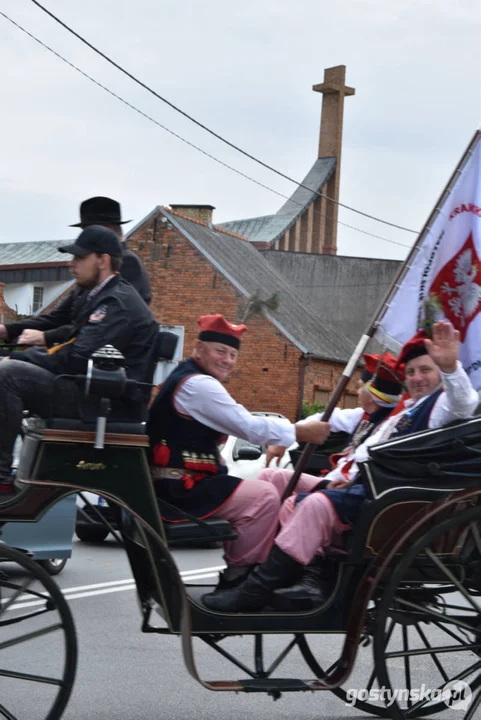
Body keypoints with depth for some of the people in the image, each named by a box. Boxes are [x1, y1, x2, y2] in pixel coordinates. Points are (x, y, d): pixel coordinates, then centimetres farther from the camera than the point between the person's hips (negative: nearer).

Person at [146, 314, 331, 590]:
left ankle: (237, 569, 17)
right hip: (181, 486, -11)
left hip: (178, 482, 11)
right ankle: (240, 575, -4)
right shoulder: (199, 385, -16)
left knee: (257, 489, 17)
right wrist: (301, 432, -9)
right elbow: (250, 427, -17)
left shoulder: (186, 379, 19)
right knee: (266, 496, -16)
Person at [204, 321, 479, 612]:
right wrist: (348, 478, 12)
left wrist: (451, 367, -47)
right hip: (366, 484, 11)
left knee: (318, 504, -29)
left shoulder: (441, 403, -1)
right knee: (294, 504, 9)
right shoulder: (406, 408, 28)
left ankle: (255, 593, -30)